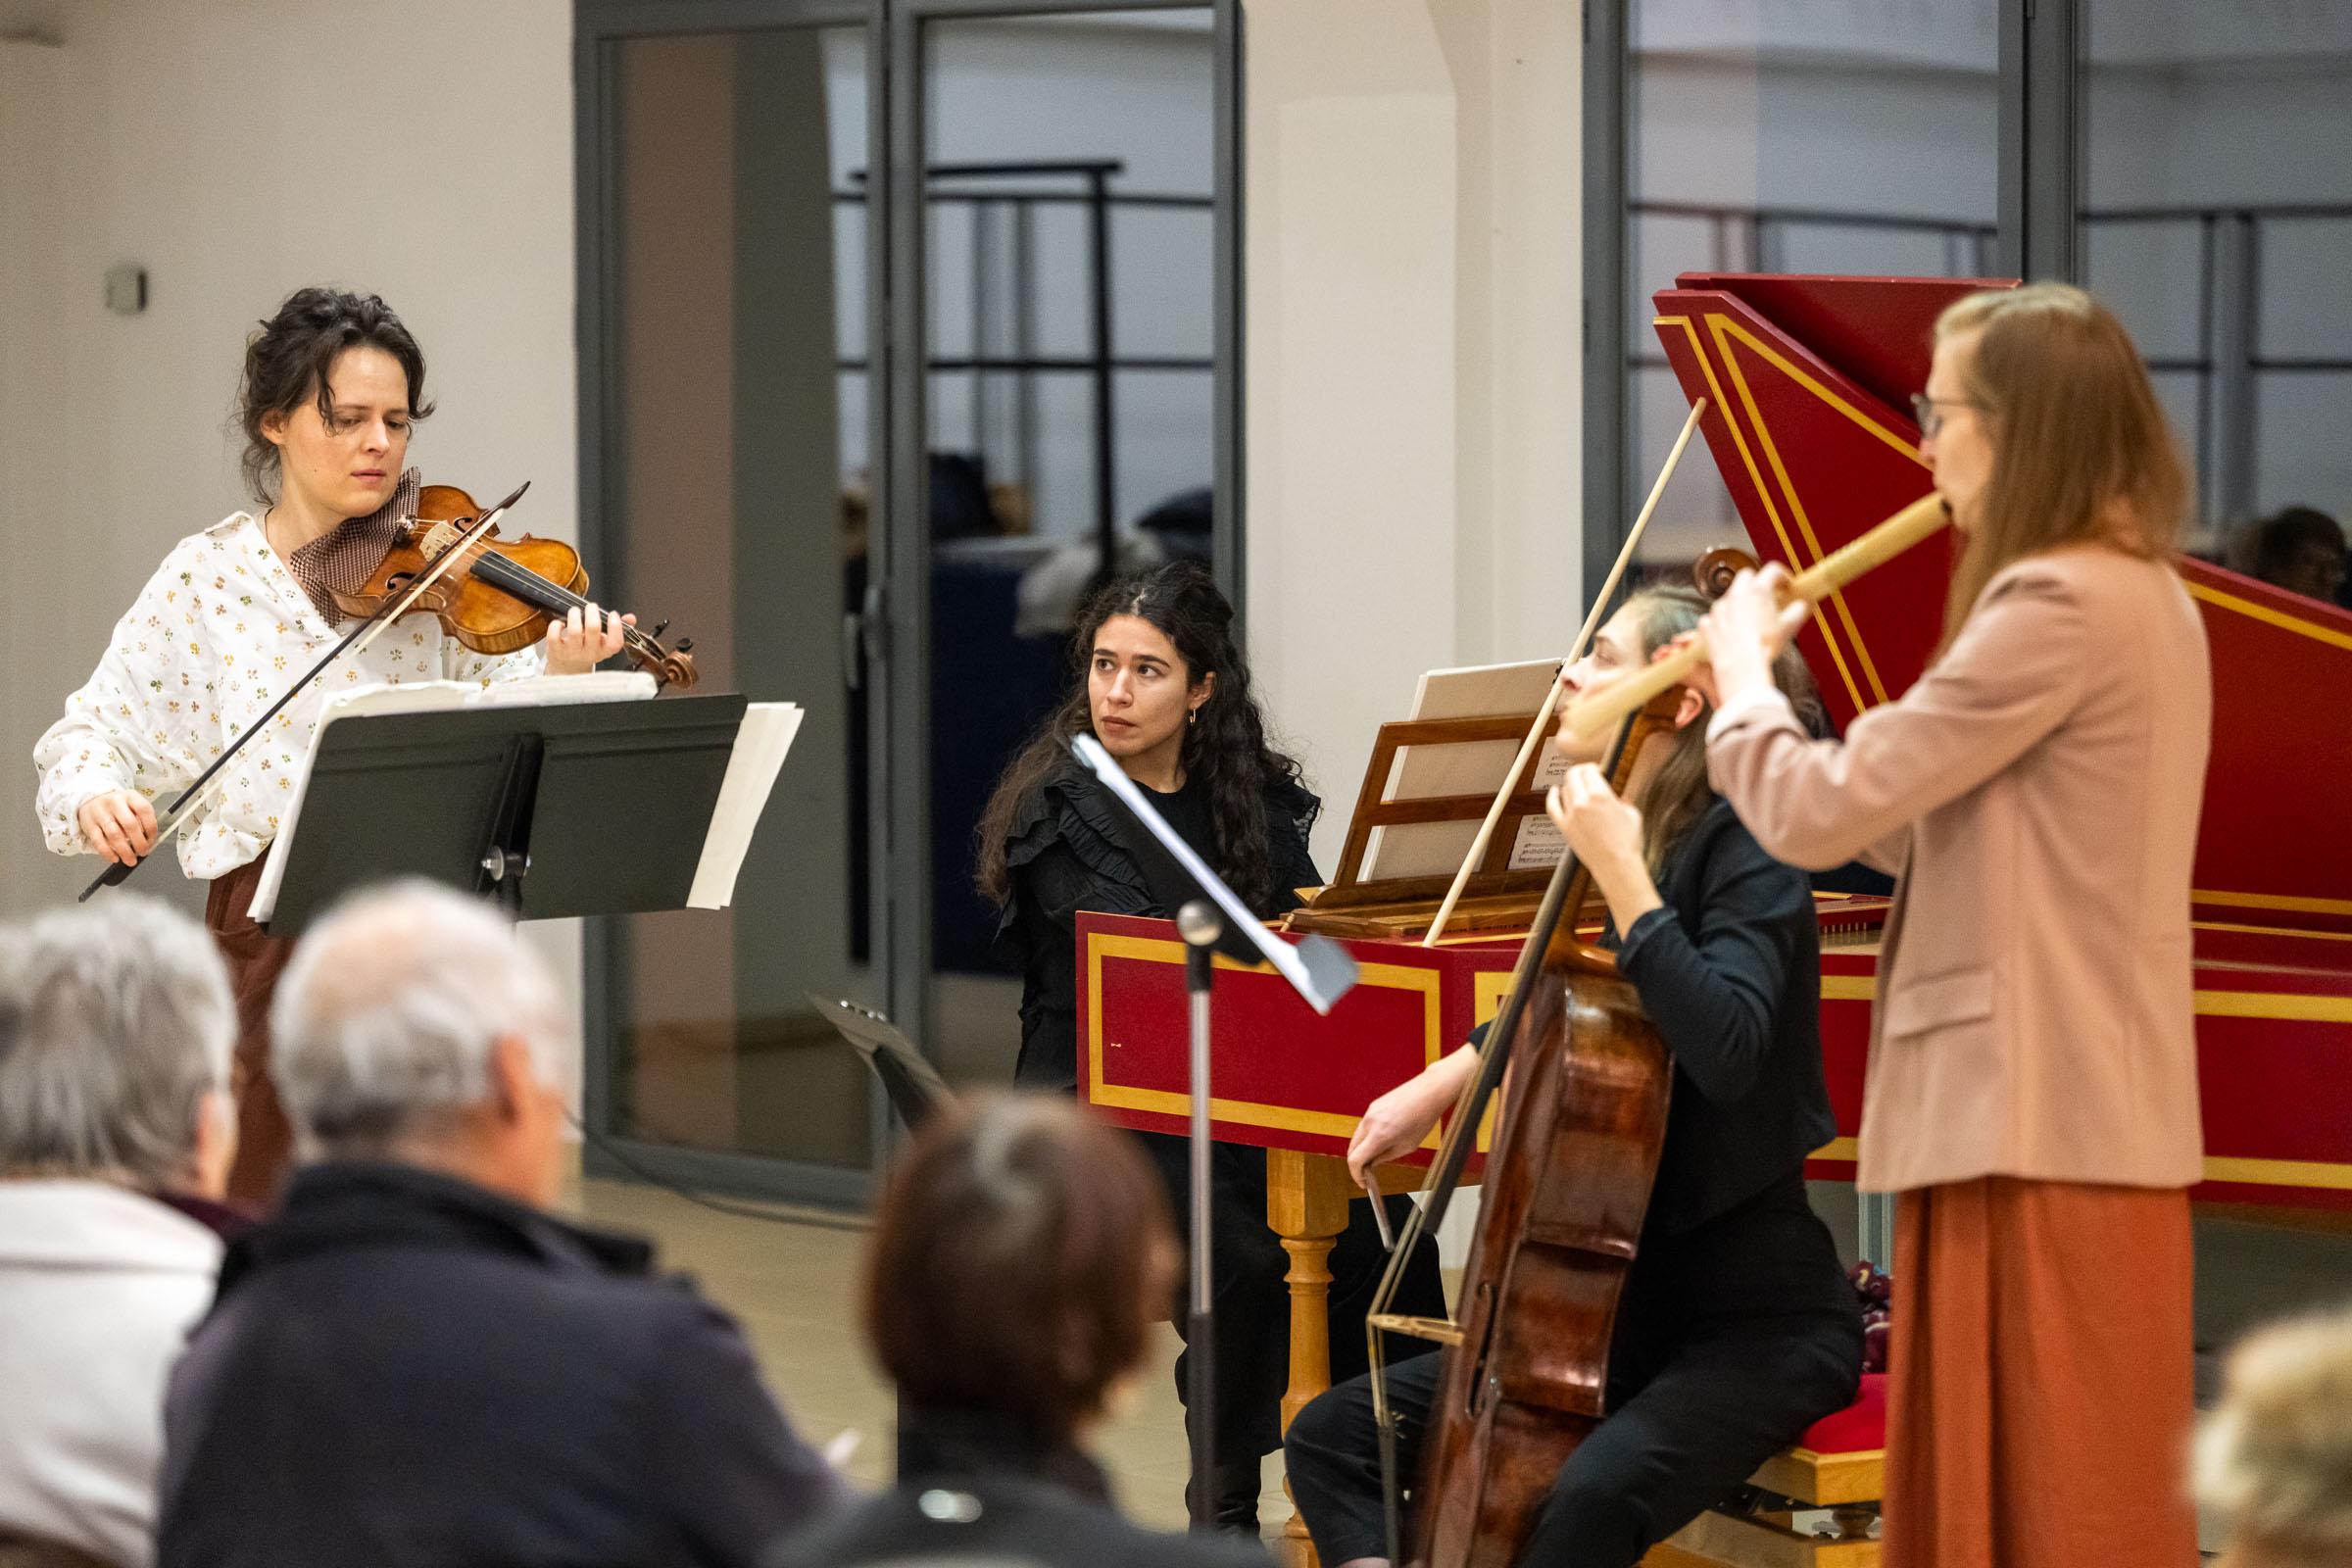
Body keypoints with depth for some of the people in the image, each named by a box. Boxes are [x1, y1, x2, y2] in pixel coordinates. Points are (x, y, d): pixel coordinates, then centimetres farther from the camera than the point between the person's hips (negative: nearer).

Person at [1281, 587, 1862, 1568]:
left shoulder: (1743, 853, -14)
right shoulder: (1622, 837, 8)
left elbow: (1727, 1051, -33)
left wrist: (1621, 876, -28)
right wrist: (1447, 1079, 17)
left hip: (1759, 1322, -9)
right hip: (1624, 1306, 9)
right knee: (1335, 1433, 1)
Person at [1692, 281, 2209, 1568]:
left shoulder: (2062, 606, -17)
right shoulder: (2138, 597, 15)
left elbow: (1820, 815, -18)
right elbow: (1920, 826, 17)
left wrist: (1742, 667, 1)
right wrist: (1761, 688, 12)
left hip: (2041, 1131, -10)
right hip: (2068, 1119, 10)